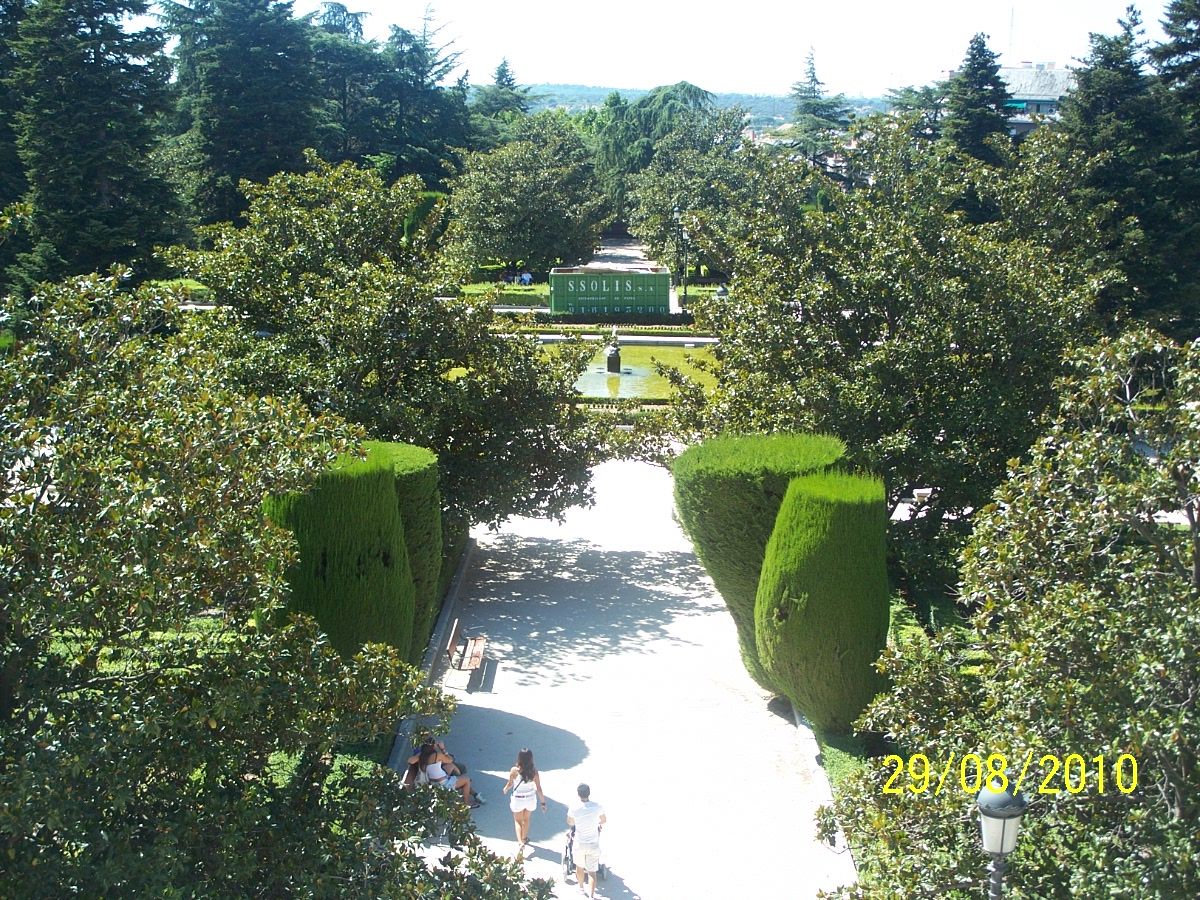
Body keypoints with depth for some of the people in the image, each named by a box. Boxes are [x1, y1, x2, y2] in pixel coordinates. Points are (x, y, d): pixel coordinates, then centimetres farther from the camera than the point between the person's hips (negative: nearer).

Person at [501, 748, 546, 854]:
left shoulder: (515, 770, -24)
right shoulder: (534, 770, -19)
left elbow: (510, 784, -8)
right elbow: (538, 788, -13)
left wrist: (505, 789, 16)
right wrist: (543, 802, -2)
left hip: (518, 799, -2)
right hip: (531, 799, 2)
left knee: (518, 821, 17)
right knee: (526, 819, 27)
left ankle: (520, 843, 0)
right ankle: (524, 839, 46)